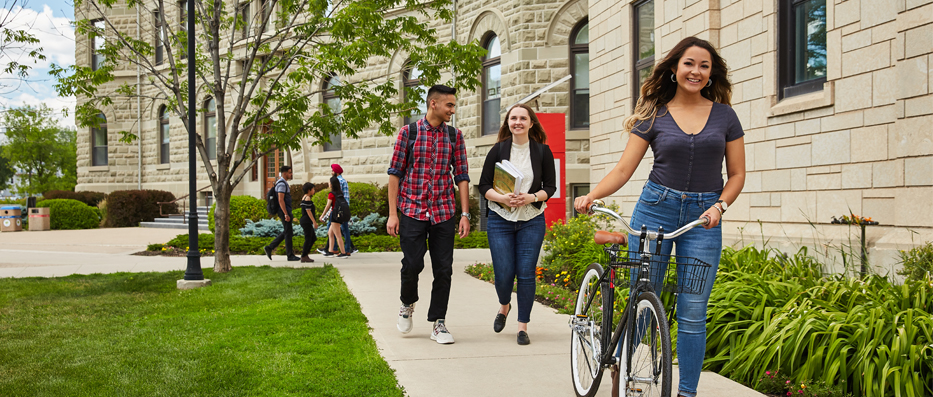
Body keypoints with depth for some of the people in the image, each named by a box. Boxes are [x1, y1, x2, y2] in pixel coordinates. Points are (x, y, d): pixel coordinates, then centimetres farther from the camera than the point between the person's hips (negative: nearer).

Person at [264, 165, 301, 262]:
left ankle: (269, 248, 14)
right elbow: (281, 200, -23)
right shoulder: (282, 184, -16)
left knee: (286, 232, 15)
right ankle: (290, 255, 2)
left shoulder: (283, 183, 17)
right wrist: (286, 214, -24)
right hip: (284, 211, -10)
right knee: (288, 232, -4)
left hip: (286, 211, 10)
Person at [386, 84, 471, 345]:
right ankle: (408, 303, 25)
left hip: (444, 213, 3)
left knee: (444, 269, 2)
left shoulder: (455, 136, 7)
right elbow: (395, 173, 0)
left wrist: (465, 214, 0)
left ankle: (438, 323, 14)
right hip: (412, 211, -2)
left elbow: (462, 176, 7)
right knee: (412, 264, -6)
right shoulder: (408, 133, -1)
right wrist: (392, 214, -5)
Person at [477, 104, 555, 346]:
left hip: (532, 220, 0)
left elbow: (550, 186, 3)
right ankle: (504, 306, 32)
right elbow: (484, 185, 0)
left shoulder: (543, 151, 1)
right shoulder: (498, 150, 1)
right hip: (500, 219, 0)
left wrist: (531, 197, -16)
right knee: (504, 273, -2)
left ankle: (523, 326, 10)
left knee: (526, 273, -2)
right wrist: (502, 198, -18)